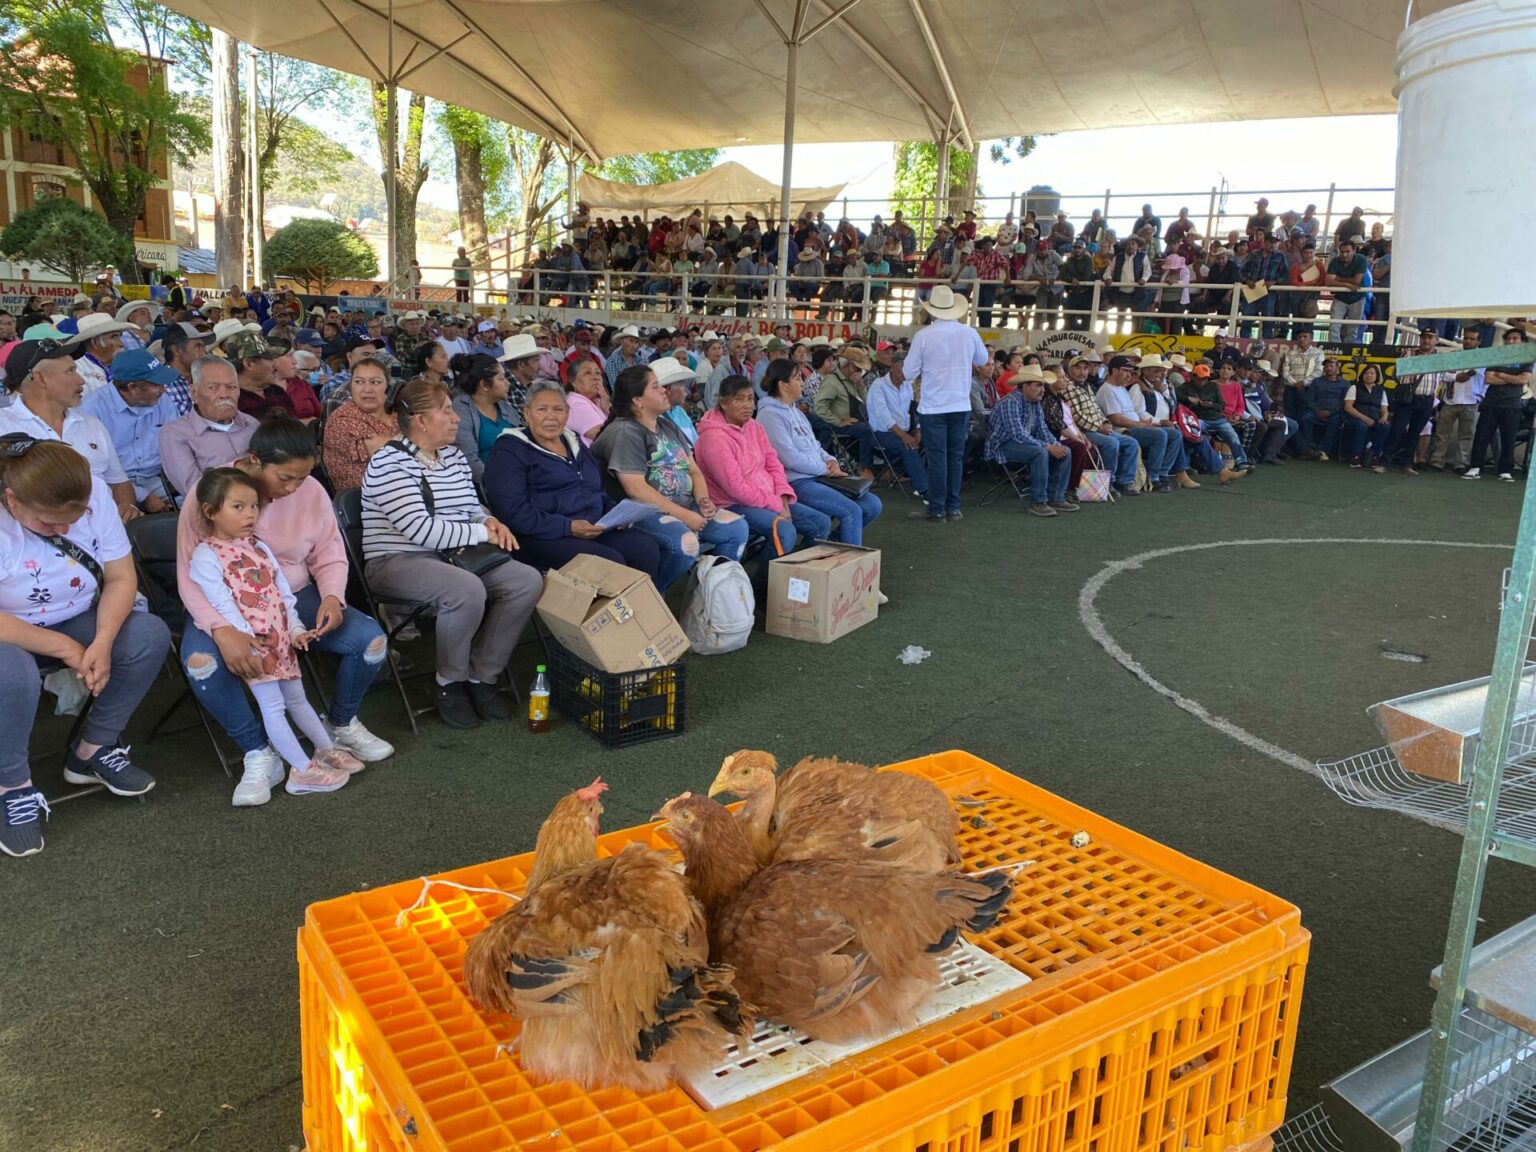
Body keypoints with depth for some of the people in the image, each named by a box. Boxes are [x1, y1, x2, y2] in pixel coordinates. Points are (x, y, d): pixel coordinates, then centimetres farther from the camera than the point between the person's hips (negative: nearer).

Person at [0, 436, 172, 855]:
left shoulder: (94, 494, -17)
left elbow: (121, 577, -12)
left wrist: (102, 643, -27)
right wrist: (65, 649, -26)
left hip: (77, 623, 5)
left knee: (151, 634, -20)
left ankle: (93, 751, -1)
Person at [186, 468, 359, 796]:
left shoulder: (259, 547, 15)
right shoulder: (205, 556, -10)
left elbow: (283, 591, 14)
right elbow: (221, 604, -17)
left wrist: (296, 629, 6)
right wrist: (245, 639, -23)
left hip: (281, 639, 7)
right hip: (252, 645, -7)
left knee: (296, 698, 18)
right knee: (272, 706, -5)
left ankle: (327, 749, 26)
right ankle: (303, 769, -4)